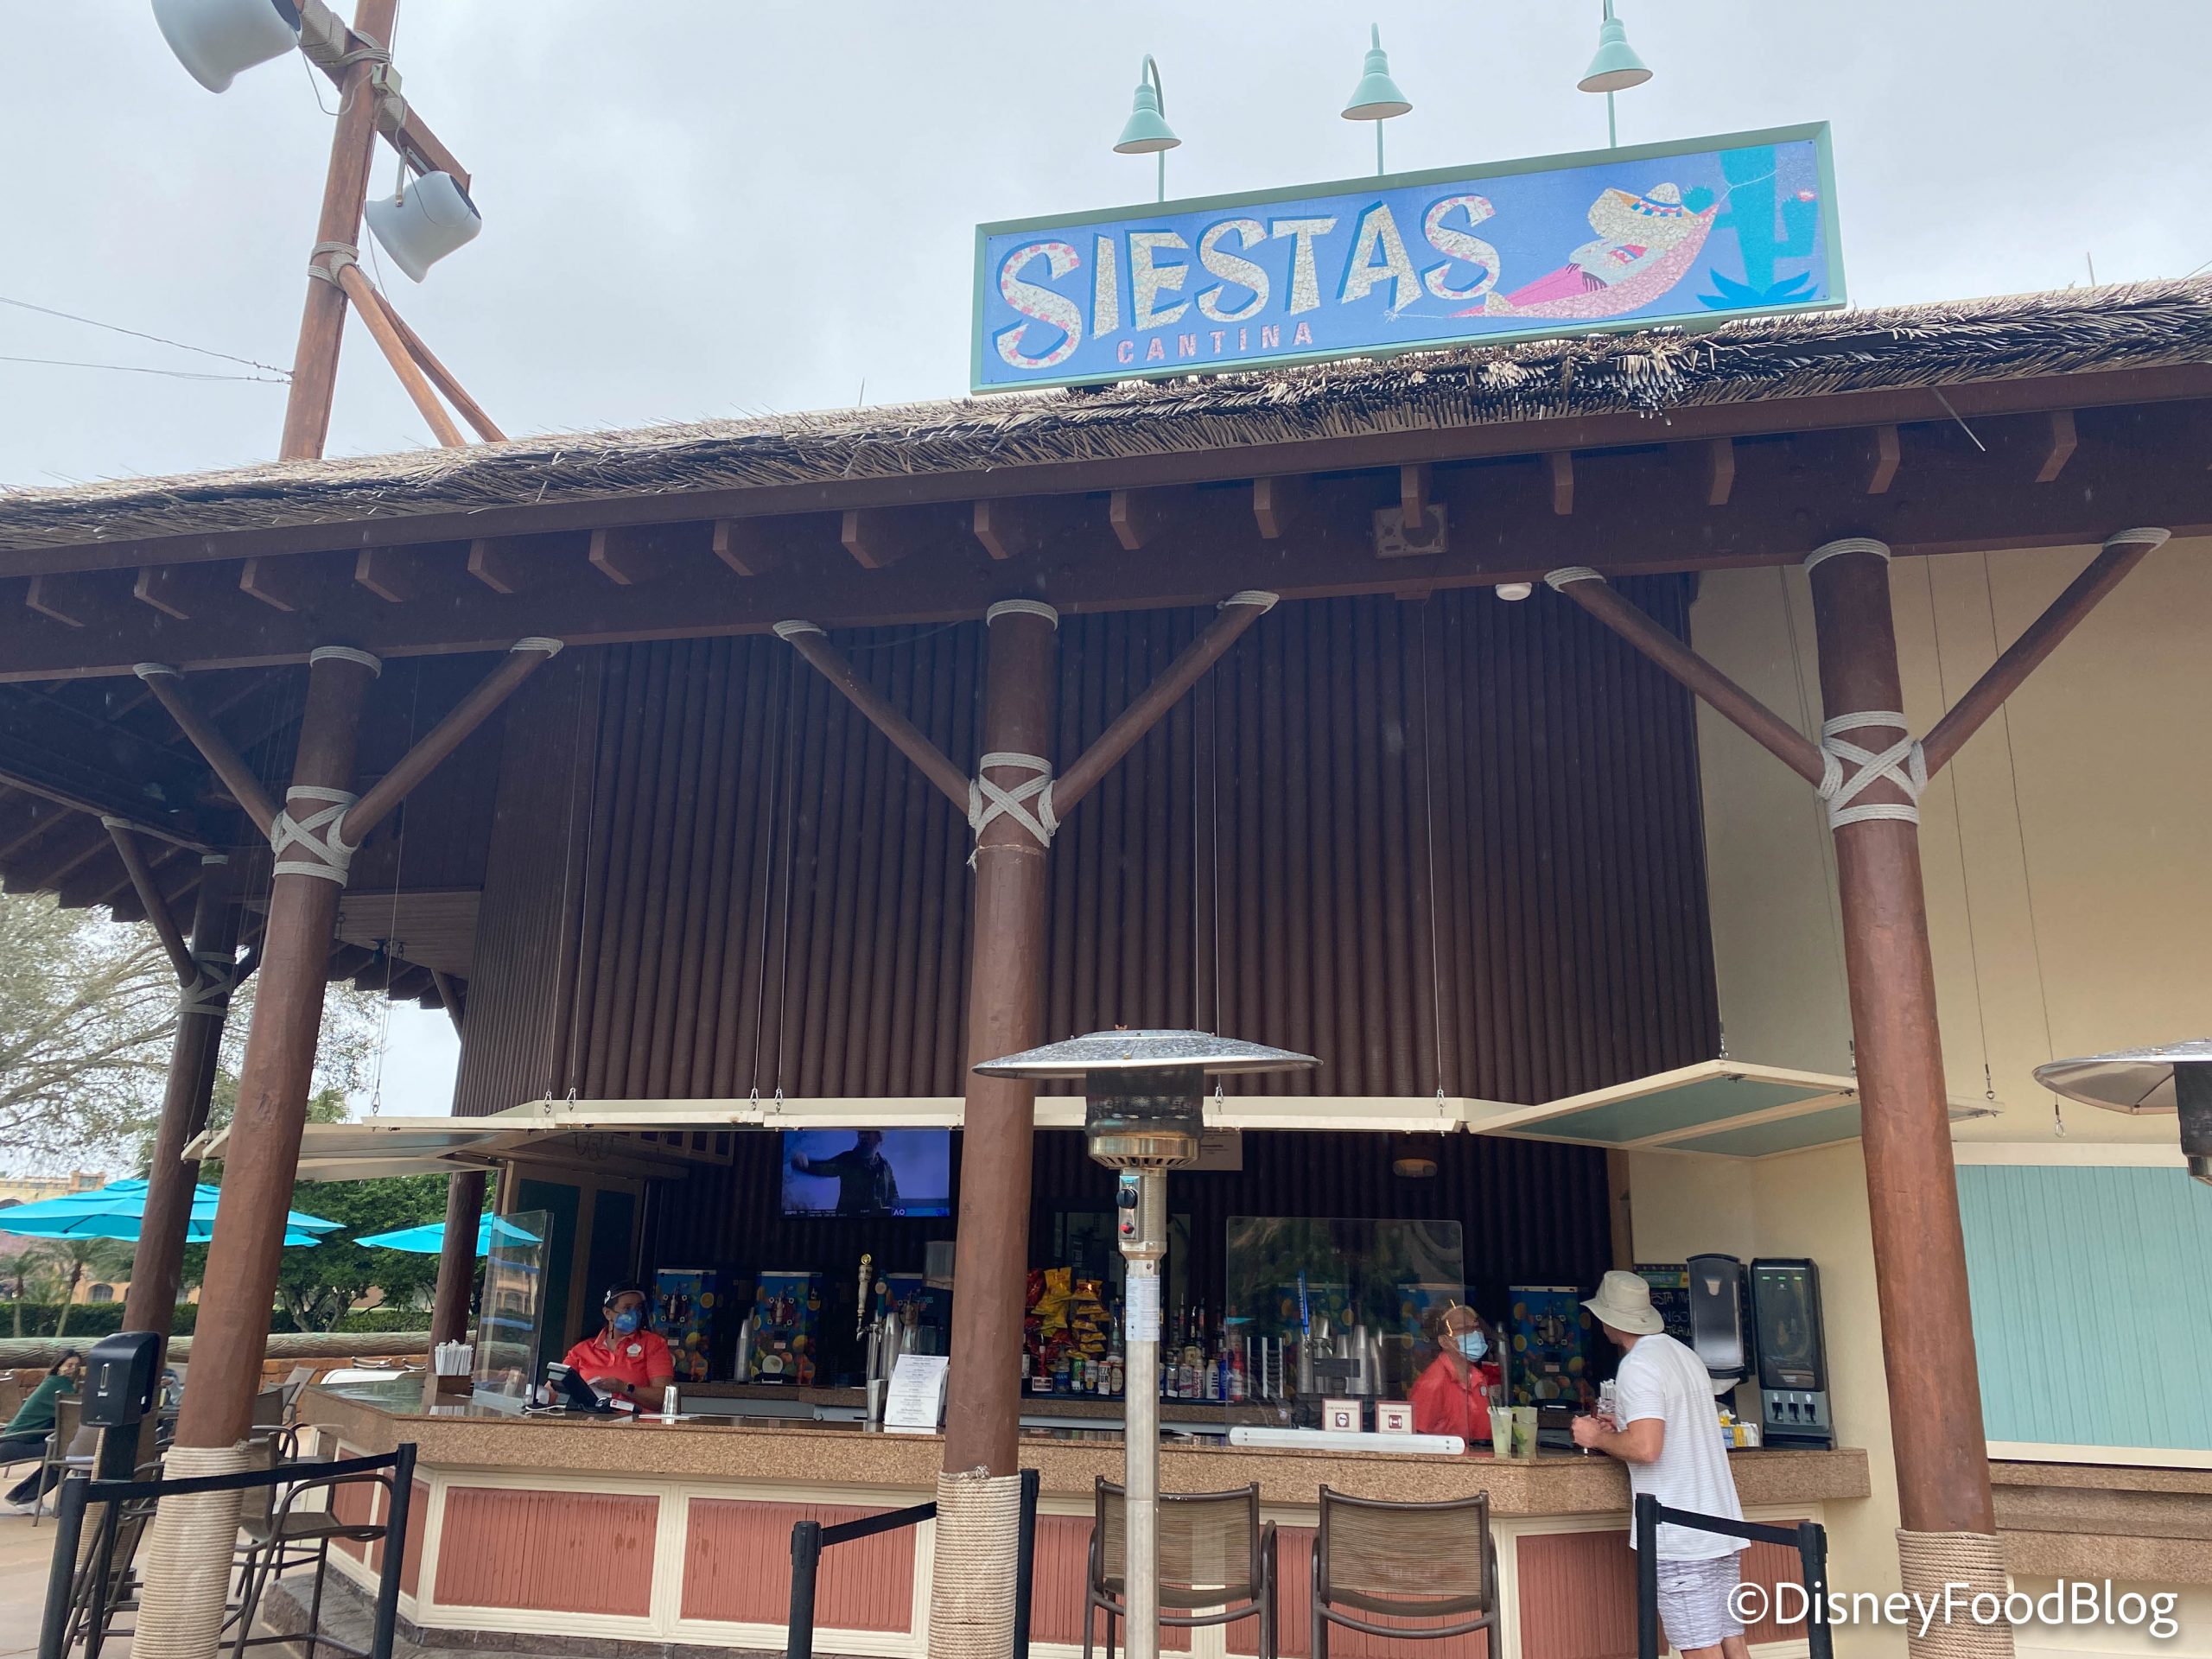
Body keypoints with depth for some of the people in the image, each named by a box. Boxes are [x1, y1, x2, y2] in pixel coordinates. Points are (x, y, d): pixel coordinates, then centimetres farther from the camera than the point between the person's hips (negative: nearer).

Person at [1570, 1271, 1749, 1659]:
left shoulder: (1636, 1366, -14)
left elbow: (1646, 1449, -24)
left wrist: (1597, 1438, -7)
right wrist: (1624, 1429, 22)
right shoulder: (1686, 1355, 13)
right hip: (1721, 1525, 9)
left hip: (1679, 1536, -9)